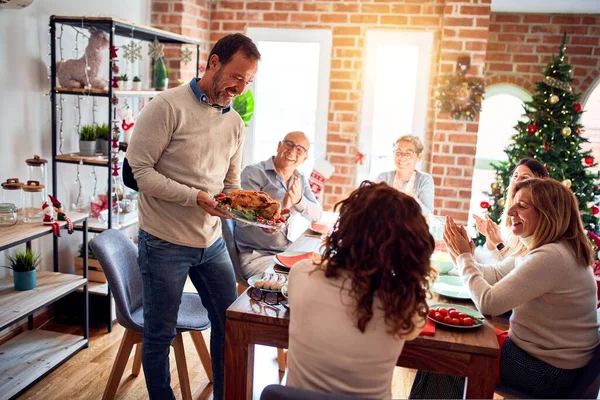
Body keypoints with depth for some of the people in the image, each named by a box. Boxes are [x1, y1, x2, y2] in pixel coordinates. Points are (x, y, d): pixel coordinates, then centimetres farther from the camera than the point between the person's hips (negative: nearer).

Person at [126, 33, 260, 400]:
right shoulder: (168, 106, -13)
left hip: (212, 242, 6)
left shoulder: (235, 122, 7)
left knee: (230, 323, 15)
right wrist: (195, 197, -25)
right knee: (160, 335, 8)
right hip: (165, 244, -6)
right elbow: (140, 170, -16)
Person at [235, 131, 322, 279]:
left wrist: (299, 200, -18)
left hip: (289, 253, 7)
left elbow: (316, 215, 3)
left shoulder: (300, 179, 11)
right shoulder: (254, 173, -10)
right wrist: (282, 209, -34)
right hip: (256, 255, -7)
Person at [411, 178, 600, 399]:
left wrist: (464, 257, -16)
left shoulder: (551, 257, -29)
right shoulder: (553, 249, 4)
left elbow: (488, 303, -29)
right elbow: (497, 275, 9)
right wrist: (464, 256, -7)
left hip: (547, 372, -9)